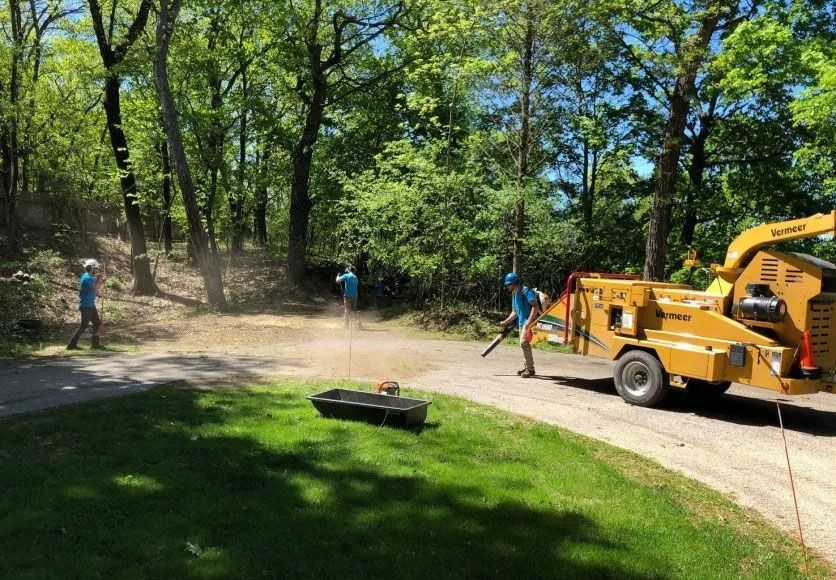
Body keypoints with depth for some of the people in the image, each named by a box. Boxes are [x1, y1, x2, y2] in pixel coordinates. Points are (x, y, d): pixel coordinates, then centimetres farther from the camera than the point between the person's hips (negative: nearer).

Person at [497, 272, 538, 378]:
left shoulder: (526, 291, -12)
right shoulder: (514, 295, 16)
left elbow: (535, 306, -20)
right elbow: (514, 312, 24)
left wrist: (529, 321, -28)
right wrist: (505, 322, 17)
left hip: (529, 322, -10)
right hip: (521, 322, 10)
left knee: (524, 343, -17)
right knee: (524, 344, 14)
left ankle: (530, 369, -12)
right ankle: (527, 367, 26)